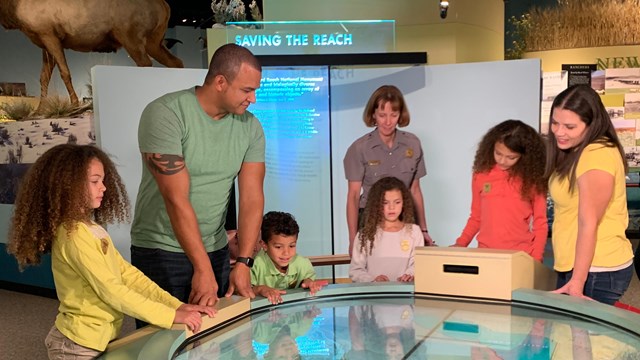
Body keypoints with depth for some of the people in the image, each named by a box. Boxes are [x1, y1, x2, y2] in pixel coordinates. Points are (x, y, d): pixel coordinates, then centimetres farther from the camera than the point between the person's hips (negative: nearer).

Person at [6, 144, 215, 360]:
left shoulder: (93, 229, 8)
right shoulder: (73, 235, -21)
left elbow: (127, 273, 3)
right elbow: (111, 291, -25)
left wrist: (176, 305, -5)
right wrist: (171, 316, -24)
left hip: (101, 338, 8)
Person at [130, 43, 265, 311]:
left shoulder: (250, 127, -1)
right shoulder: (165, 114, -18)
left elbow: (252, 198, -5)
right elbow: (176, 199, -23)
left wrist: (243, 263, -14)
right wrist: (203, 269, -24)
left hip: (216, 249, 5)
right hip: (160, 251, -5)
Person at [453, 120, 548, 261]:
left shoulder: (532, 178, -2)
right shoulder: (481, 175, 2)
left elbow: (540, 223, 2)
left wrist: (535, 259, -8)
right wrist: (461, 243, -2)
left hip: (522, 255, -1)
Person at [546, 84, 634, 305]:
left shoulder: (597, 155, -17)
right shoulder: (575, 153, 12)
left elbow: (589, 223, -21)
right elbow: (574, 218, 10)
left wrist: (577, 282, -22)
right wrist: (572, 276, 7)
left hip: (596, 270, -9)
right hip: (571, 266, 9)